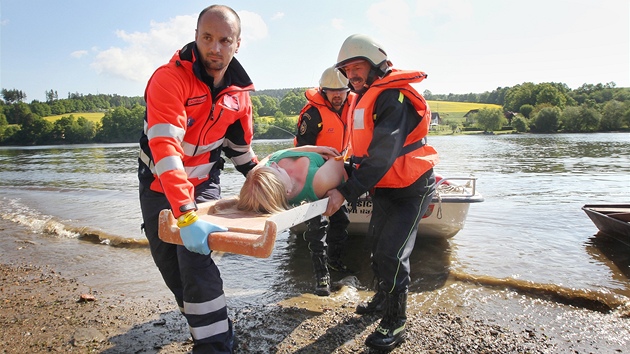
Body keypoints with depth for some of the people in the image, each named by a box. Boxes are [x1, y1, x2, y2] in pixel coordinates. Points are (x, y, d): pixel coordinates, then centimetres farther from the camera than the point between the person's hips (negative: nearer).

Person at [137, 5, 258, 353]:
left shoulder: (239, 92, -9)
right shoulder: (169, 78, -27)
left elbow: (241, 148, 6)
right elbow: (165, 147, -40)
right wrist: (186, 216, -48)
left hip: (203, 181, 1)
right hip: (158, 182, 0)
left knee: (194, 257, -17)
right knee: (165, 257, 11)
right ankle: (198, 314, 37)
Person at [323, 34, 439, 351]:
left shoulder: (394, 96, -22)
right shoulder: (366, 99, 8)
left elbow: (383, 153, -31)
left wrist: (346, 192, -33)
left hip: (410, 188, -9)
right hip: (384, 186, 9)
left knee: (391, 251, -10)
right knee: (376, 241, 17)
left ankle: (395, 322, 7)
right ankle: (383, 296, 38)